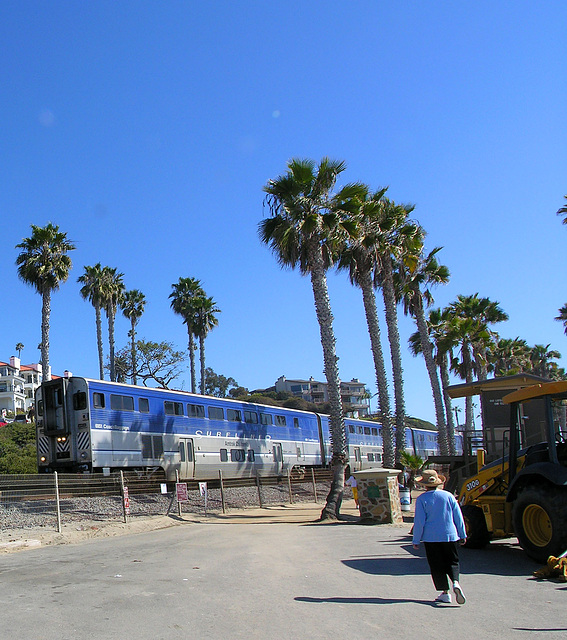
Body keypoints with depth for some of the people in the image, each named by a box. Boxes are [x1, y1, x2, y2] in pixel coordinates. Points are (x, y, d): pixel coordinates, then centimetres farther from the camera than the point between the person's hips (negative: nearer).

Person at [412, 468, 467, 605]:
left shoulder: (421, 499, -6)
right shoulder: (448, 496, 1)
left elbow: (419, 521, -7)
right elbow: (458, 517, 5)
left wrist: (416, 540, 1)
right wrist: (463, 535, 15)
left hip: (431, 538, -2)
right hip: (450, 536, 2)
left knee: (437, 566, 8)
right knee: (452, 562, 13)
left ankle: (445, 592, 6)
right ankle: (455, 582, -12)